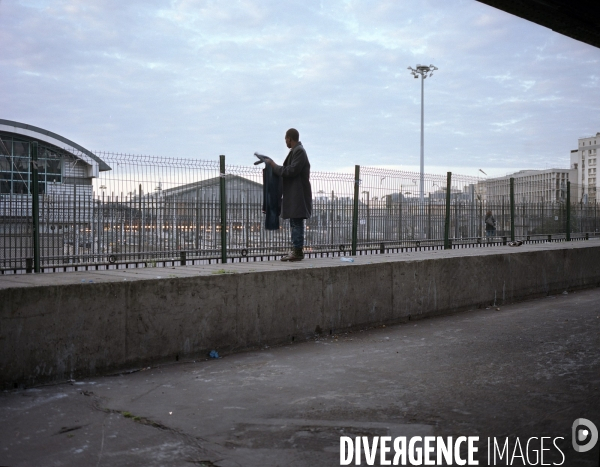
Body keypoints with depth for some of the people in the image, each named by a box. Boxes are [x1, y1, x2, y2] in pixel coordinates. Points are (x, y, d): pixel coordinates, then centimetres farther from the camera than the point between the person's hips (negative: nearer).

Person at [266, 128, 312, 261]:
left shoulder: (299, 151, -13)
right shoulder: (296, 151, 18)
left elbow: (291, 171, -19)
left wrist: (274, 166, -10)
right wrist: (275, 166, 14)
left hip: (298, 195, -10)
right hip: (294, 195, 10)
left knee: (297, 223, -8)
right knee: (295, 223, 11)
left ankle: (297, 251, -6)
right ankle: (296, 250, 16)